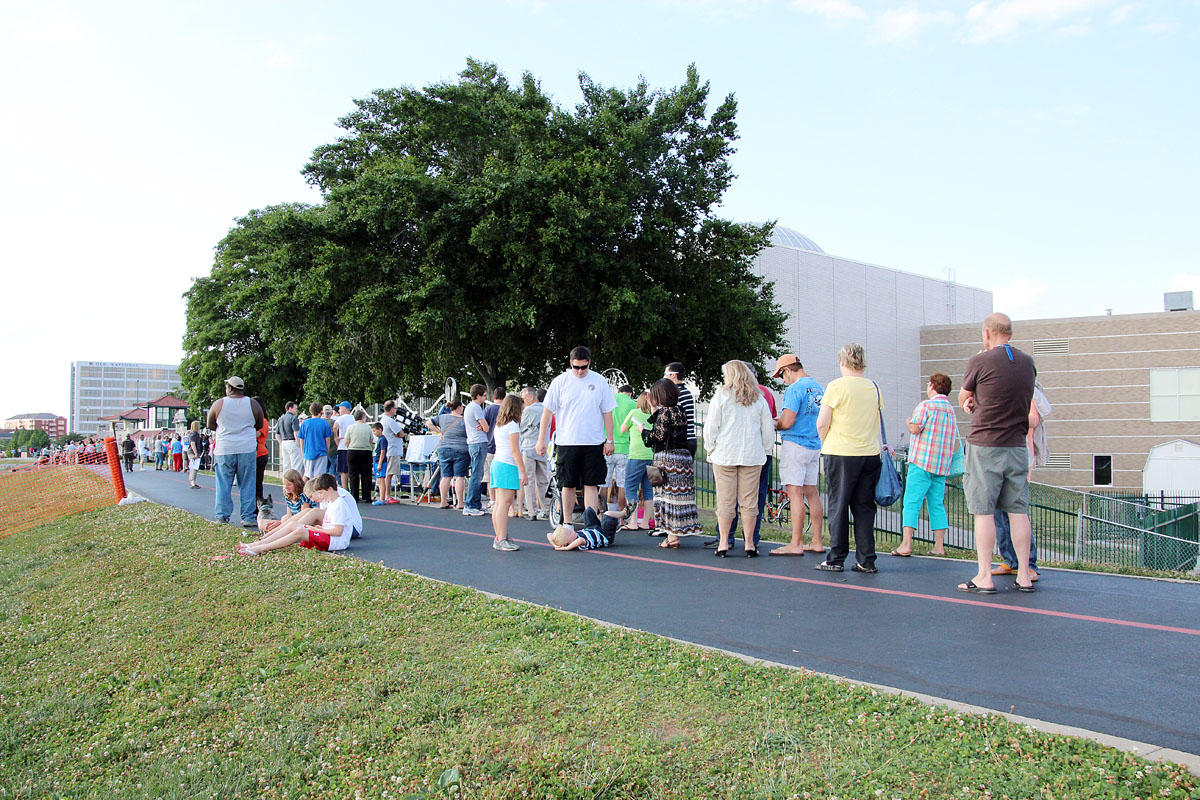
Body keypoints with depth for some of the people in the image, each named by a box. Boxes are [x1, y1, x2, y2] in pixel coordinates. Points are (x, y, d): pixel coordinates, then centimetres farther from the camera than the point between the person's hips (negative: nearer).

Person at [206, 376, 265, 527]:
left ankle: (222, 517, 9)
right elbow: (259, 426, 13)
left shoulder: (218, 404, -2)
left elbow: (210, 425, 10)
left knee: (223, 485, 7)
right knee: (247, 485, 5)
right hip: (247, 449, 1)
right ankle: (248, 518, 4)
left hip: (224, 450, 0)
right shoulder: (253, 404, 1)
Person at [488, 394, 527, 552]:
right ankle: (502, 540, -16)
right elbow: (515, 450, -13)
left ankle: (499, 538, 12)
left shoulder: (499, 425, 18)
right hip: (508, 465, -9)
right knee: (505, 502, -12)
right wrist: (523, 472, -13)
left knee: (499, 503, 9)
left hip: (497, 462, 10)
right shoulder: (513, 425, -8)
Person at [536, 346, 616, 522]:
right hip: (566, 442, 0)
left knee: (591, 485, -1)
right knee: (568, 485, 7)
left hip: (593, 443, 0)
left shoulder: (600, 382, 3)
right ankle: (567, 524, 18)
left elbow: (607, 413, 7)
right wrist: (541, 439, 1)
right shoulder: (560, 381, 1)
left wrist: (610, 441, 3)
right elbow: (547, 411, 4)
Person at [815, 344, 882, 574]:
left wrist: (825, 444, 8)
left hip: (841, 453, -4)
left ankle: (836, 559, 6)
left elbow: (822, 424, -8)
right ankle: (867, 561, 10)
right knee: (864, 507, 8)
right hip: (870, 453, 4)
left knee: (838, 506, 3)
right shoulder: (874, 387, 7)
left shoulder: (836, 386, -8)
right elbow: (878, 421, 16)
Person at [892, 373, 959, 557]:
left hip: (922, 461, -7)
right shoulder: (951, 409, 17)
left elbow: (914, 428, -14)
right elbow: (954, 440, 19)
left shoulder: (926, 405, -6)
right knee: (937, 505, 10)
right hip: (942, 465, 7)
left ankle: (906, 545, -12)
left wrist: (909, 421, 5)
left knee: (911, 502, -7)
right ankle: (939, 546, 8)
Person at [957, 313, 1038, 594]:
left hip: (984, 445, -5)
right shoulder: (1028, 363, 8)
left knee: (984, 511, -1)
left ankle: (984, 577, 1)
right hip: (1017, 445, 5)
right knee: (1018, 510, 8)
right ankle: (1024, 576, 12)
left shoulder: (980, 361, -9)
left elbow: (962, 399, 4)